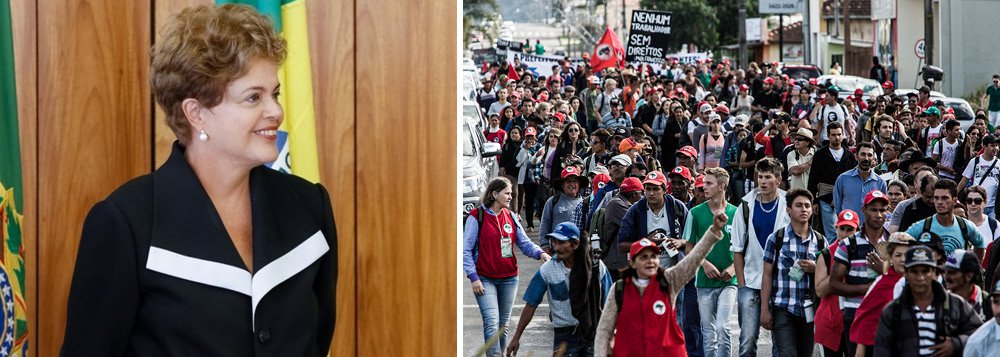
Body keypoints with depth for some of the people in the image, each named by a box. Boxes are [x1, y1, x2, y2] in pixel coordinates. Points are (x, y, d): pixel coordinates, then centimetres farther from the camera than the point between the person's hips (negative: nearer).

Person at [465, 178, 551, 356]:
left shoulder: (511, 216, 9)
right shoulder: (477, 216, -7)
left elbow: (524, 243, 7)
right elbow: (466, 249, -7)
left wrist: (540, 253, -14)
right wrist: (473, 277, -13)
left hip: (509, 278, 5)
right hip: (485, 279, -5)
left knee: (503, 324, 11)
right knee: (492, 323, -16)